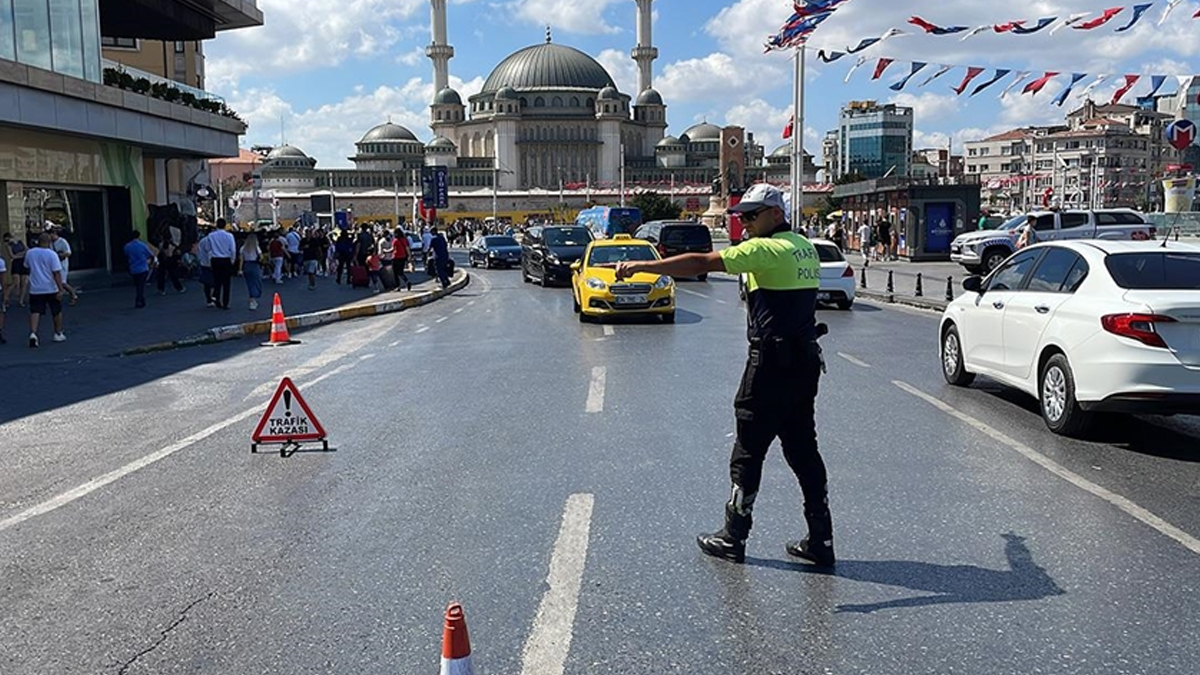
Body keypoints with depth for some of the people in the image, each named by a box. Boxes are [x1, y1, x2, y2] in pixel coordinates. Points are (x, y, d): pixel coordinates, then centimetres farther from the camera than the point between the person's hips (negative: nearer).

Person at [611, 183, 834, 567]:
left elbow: (701, 264, -19)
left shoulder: (767, 250, -13)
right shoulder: (805, 247, 14)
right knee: (803, 449, 13)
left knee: (749, 449, 3)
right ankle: (820, 541, 16)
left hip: (773, 361, -9)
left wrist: (641, 267, -17)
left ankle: (733, 538, 14)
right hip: (805, 360, 9)